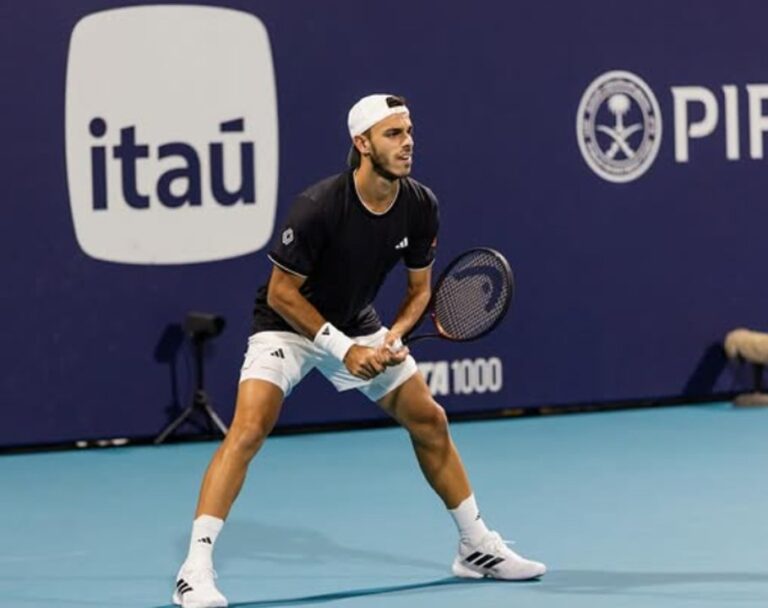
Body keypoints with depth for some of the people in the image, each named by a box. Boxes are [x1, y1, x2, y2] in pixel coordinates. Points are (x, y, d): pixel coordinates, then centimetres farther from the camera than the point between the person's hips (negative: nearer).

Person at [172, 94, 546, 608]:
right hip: (288, 325, -6)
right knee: (249, 429, -25)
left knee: (430, 420, 7)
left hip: (359, 325, 6)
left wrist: (395, 336, -18)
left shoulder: (420, 207, -13)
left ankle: (477, 548, 23)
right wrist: (342, 349, -24)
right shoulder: (319, 207, -31)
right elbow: (281, 294, -22)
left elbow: (420, 287, 1)